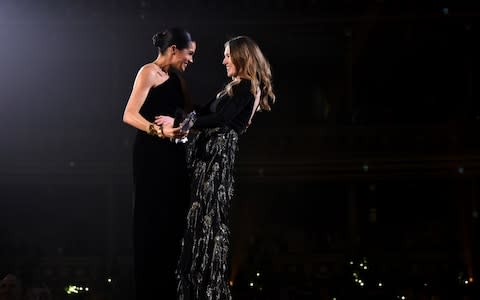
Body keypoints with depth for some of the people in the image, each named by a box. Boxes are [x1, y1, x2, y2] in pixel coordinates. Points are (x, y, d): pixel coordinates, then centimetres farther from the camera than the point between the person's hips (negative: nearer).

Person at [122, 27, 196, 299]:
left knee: (173, 219, 9)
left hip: (173, 153, 9)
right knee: (153, 220, -5)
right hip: (152, 152, -9)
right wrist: (159, 131, -33)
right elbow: (130, 115, -19)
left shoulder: (177, 78, 17)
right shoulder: (149, 72, -8)